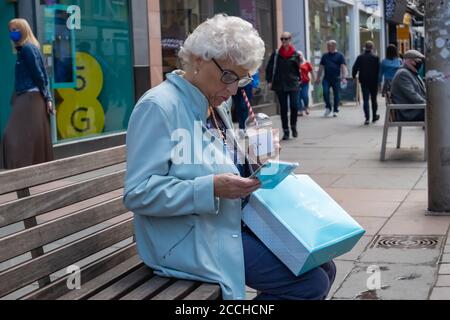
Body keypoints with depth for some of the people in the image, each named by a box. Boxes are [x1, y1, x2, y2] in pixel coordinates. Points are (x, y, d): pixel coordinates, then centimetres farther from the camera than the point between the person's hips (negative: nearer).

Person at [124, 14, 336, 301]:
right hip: (192, 239, -9)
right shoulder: (159, 107, -16)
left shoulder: (218, 107, 12)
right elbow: (138, 193, -21)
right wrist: (211, 189, -29)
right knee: (310, 283, -17)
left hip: (233, 224, 9)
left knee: (323, 269, 6)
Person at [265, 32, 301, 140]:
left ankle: (293, 126, 17)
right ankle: (286, 131, 10)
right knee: (283, 108, 2)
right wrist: (269, 81, -1)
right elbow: (269, 68, 5)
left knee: (294, 106, -9)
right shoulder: (276, 54, 3)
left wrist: (298, 79, 1)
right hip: (280, 85, 1)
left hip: (293, 84, -1)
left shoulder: (295, 54, 3)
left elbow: (298, 69, 10)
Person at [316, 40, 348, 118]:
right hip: (326, 78, 3)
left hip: (336, 79, -3)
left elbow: (343, 67, -5)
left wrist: (344, 78, -15)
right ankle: (328, 108, 6)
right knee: (325, 92, -11)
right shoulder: (325, 56, 14)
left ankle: (335, 111, 12)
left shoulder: (340, 55, 2)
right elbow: (321, 67, 18)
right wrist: (318, 78, 14)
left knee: (336, 95, 1)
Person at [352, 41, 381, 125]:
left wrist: (354, 76, 16)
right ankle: (374, 116, 25)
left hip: (364, 81, 0)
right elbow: (378, 70, -6)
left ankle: (367, 118, -11)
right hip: (373, 81, 0)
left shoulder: (360, 57, -1)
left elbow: (355, 68, 0)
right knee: (374, 99, 14)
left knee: (366, 100, 0)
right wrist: (379, 81, 2)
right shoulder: (375, 58, -5)